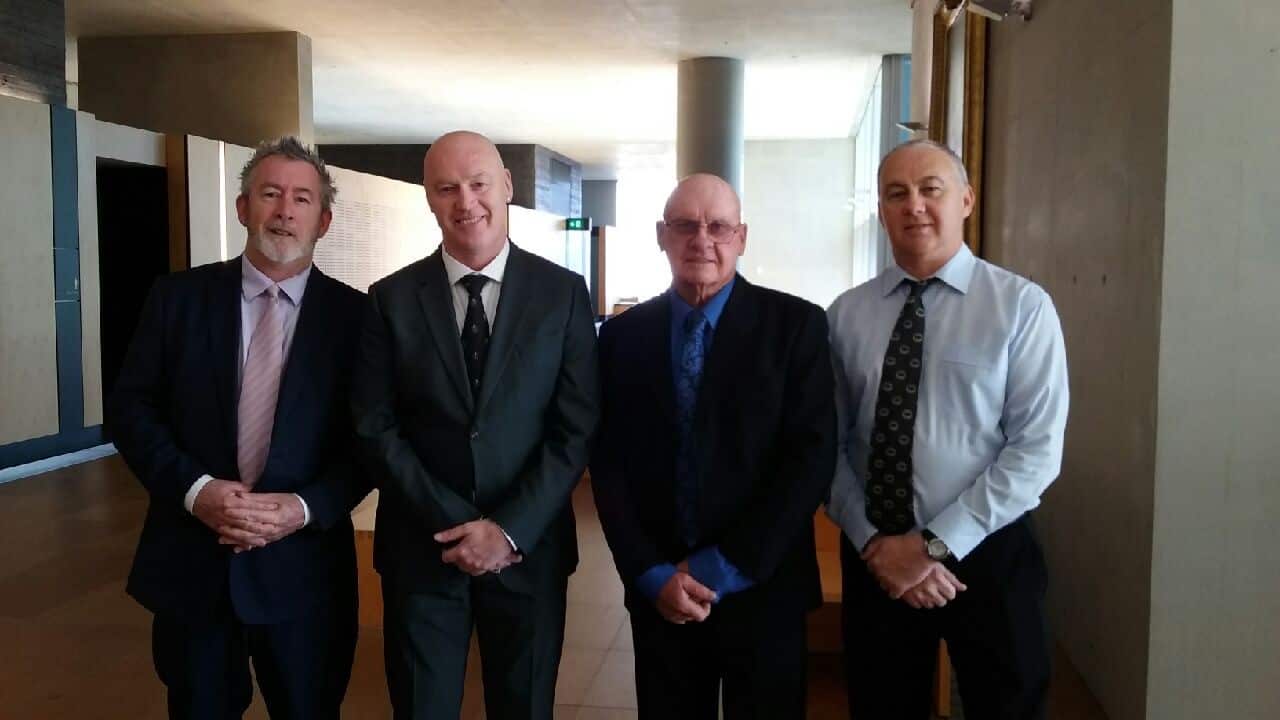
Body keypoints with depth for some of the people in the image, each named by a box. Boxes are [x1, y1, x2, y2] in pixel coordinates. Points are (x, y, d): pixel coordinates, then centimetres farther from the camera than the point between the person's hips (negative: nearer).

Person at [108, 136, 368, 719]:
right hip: (190, 564, 1)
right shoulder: (178, 297, 2)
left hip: (304, 568, -1)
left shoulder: (353, 314, -1)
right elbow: (130, 409, 1)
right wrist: (195, 489, -13)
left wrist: (306, 508, -16)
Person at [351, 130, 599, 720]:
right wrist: (454, 524, -12)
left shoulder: (563, 293, -3)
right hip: (422, 548, 0)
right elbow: (375, 428, -4)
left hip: (530, 547, 0)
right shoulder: (391, 298, -1)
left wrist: (511, 529, -13)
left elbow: (577, 428, -5)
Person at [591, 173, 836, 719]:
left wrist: (725, 568, -13)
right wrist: (650, 573, -8)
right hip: (658, 592, 2)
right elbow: (608, 461, 1)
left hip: (761, 587, -2)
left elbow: (812, 455, -10)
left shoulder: (795, 324, -5)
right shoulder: (624, 335, 3)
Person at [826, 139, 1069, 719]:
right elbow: (828, 445, -1)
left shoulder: (1022, 306, -7)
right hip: (873, 557, 2)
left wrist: (936, 543, -17)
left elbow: (1037, 450, -13)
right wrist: (873, 542, -14)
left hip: (988, 555, -2)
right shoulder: (846, 315, 1)